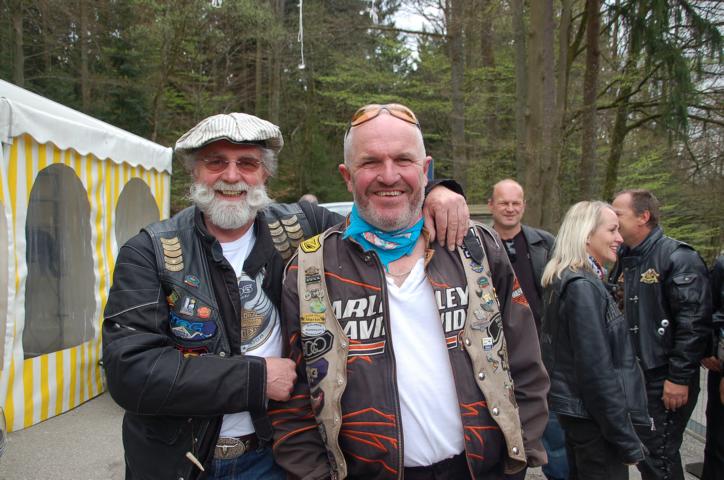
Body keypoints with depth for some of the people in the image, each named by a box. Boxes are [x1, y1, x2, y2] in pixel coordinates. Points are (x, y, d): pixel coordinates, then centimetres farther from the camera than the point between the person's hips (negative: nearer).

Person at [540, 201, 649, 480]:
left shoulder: (564, 280, 8)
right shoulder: (583, 287, -20)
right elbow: (597, 370, -23)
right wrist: (627, 441, -17)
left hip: (574, 408, 9)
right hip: (594, 416, -9)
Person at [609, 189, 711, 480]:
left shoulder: (678, 258, -13)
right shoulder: (625, 260, 12)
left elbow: (694, 323, -18)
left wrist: (680, 378, -19)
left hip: (664, 381, -8)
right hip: (633, 376, 8)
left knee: (658, 456, -1)